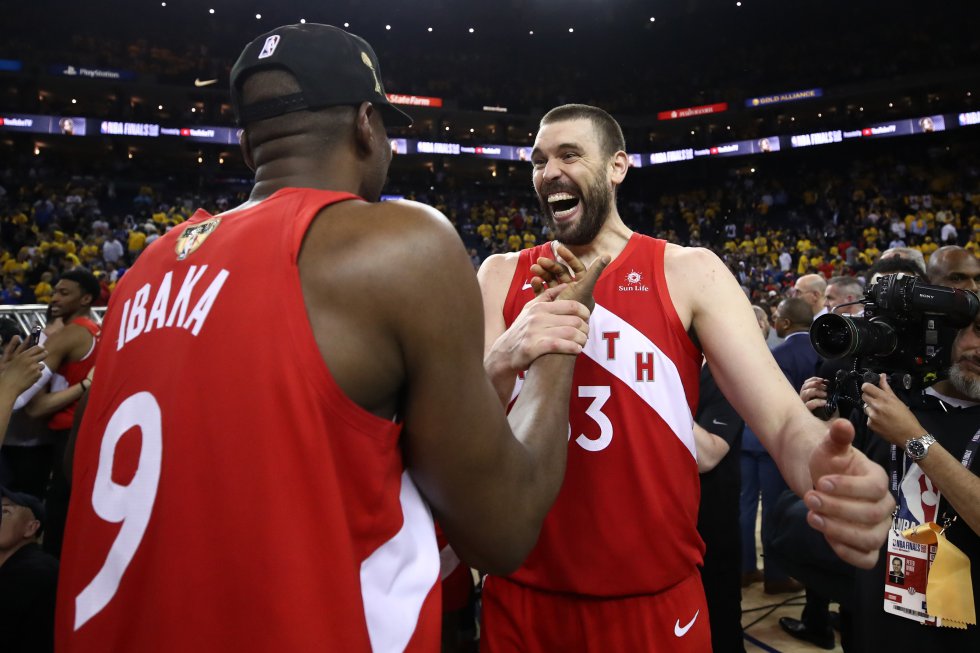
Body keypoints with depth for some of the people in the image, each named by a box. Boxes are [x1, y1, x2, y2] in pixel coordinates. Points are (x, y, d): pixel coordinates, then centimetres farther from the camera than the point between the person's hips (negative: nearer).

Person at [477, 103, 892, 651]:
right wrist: (505, 359, -27)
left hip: (655, 600, -1)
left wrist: (824, 467, -35)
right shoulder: (502, 275, 1)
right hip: (522, 593, 2)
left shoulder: (690, 272, -5)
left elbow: (784, 419, -12)